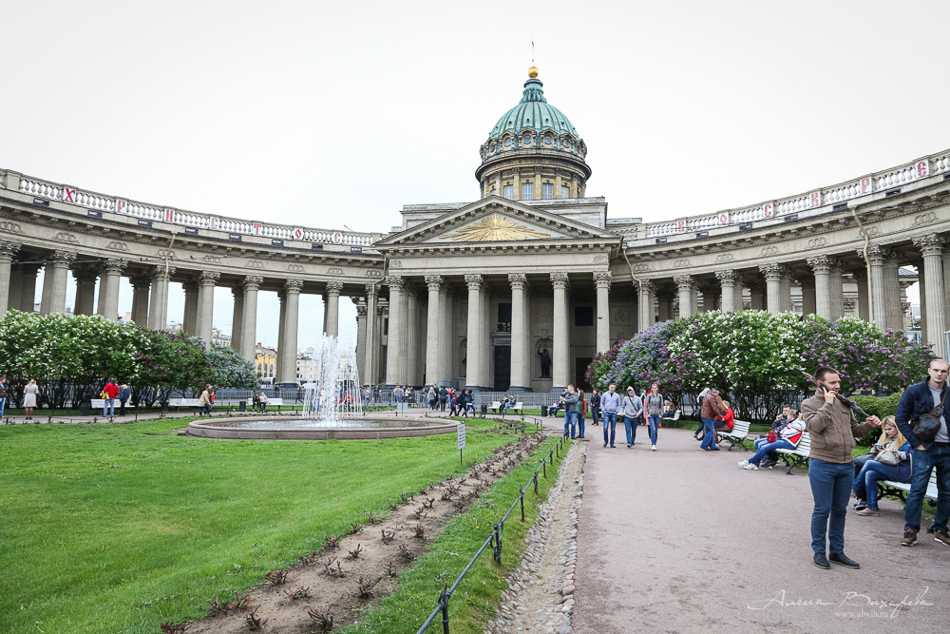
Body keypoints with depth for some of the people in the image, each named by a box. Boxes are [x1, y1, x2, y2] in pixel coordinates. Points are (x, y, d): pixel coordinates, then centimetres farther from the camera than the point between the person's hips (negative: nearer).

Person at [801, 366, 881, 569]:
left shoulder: (844, 403, 13)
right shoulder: (809, 404, -3)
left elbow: (855, 430, 19)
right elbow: (815, 425, -20)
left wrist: (869, 425, -1)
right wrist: (827, 404, -14)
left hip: (847, 465, 5)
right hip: (822, 465, -5)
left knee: (840, 510, 13)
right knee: (822, 510, 0)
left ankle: (837, 551, 24)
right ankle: (819, 551, 13)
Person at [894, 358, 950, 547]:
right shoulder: (914, 392, -1)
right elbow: (901, 419, -1)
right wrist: (916, 443, -7)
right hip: (925, 448, -3)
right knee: (917, 489, -5)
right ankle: (911, 530, 2)